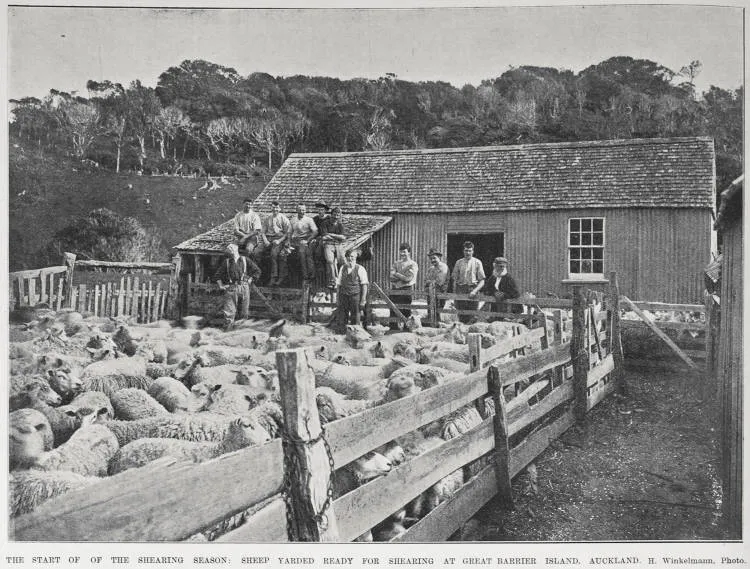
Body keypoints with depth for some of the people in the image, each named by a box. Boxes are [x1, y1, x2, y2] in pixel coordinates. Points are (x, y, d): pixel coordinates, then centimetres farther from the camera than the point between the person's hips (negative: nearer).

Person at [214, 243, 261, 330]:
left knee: (244, 313, 2)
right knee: (228, 312, -9)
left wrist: (250, 280, 5)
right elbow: (218, 274, 20)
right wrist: (220, 285, 10)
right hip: (230, 289, 0)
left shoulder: (246, 260, 11)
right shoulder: (226, 262, 14)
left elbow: (257, 271, 14)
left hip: (243, 288, 0)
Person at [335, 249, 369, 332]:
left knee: (355, 320, -2)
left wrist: (363, 300, -10)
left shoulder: (360, 269, -1)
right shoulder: (343, 268, 11)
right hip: (343, 296, 3)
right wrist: (337, 298, 10)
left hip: (355, 296, -3)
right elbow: (338, 284, 14)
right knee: (342, 320, 0)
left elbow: (364, 285, -4)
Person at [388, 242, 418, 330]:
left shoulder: (413, 264, -1)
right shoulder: (396, 263, 14)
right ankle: (393, 330, 15)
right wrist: (402, 277, -12)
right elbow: (392, 277, 1)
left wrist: (396, 274, -3)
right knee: (393, 312, 7)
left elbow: (408, 278, -13)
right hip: (395, 290, 5)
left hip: (406, 290, -5)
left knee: (406, 313, -1)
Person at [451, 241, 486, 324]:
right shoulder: (458, 262, 10)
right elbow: (455, 280, 10)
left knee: (471, 316, -4)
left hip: (472, 290, -1)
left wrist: (475, 291, -14)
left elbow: (482, 281, 2)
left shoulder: (477, 262, 5)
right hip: (460, 290, 1)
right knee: (461, 316, -2)